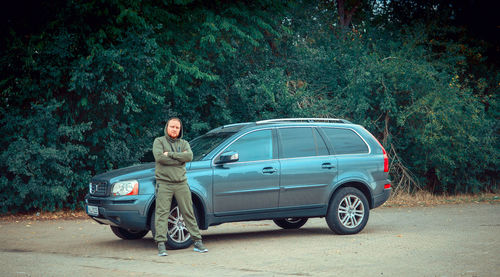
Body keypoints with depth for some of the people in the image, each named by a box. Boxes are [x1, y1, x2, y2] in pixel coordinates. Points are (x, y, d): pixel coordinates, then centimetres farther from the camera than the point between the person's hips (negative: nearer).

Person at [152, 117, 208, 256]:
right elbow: (159, 157, -14)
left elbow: (189, 156, -8)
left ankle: (197, 241, 11)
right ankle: (161, 245, -8)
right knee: (162, 213, -7)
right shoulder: (159, 141, 5)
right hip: (164, 183, -3)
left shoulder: (184, 143, 13)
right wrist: (180, 157, -10)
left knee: (188, 213, 6)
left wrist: (170, 154, -14)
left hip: (181, 183, 3)